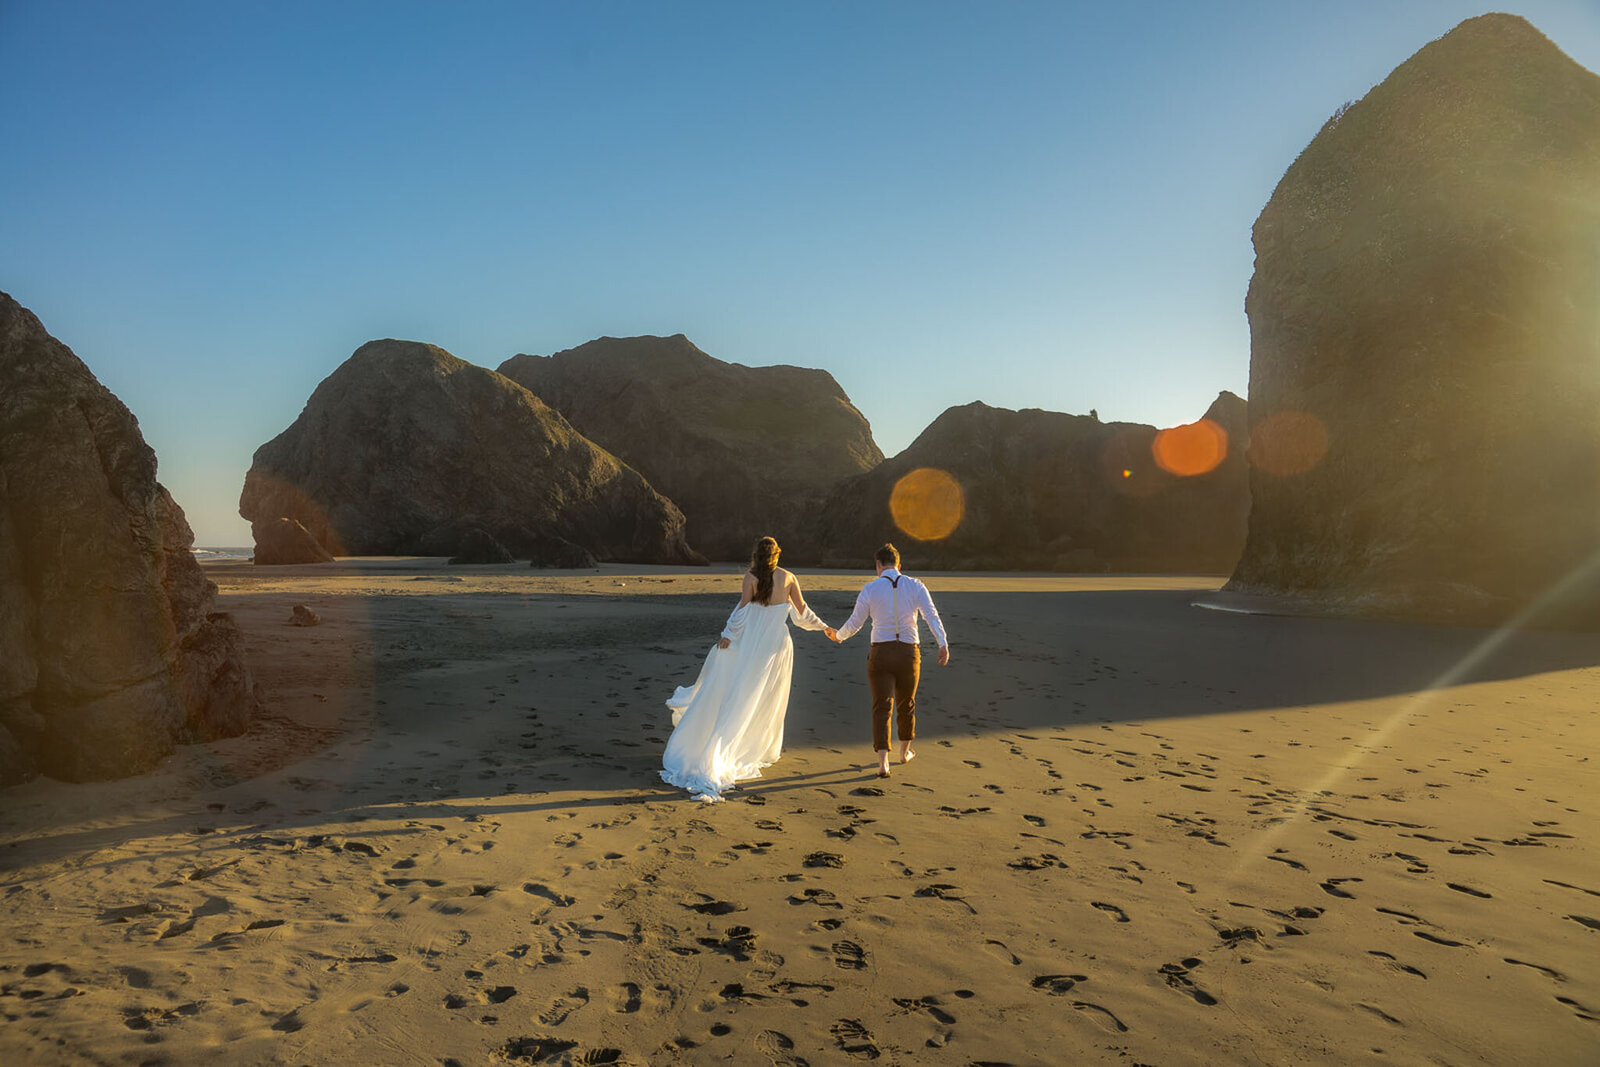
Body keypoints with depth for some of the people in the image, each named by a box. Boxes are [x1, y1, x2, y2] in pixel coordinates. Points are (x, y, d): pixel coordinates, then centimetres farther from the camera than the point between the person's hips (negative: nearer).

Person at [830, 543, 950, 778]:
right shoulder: (915, 586, -2)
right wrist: (943, 645, -17)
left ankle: (883, 763, -12)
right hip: (909, 654, 2)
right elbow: (932, 615, -13)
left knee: (882, 708, 2)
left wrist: (839, 636, 20)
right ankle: (905, 752, 40)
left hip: (880, 653, -2)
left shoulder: (870, 589, -6)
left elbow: (855, 622, 0)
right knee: (906, 704, 22)